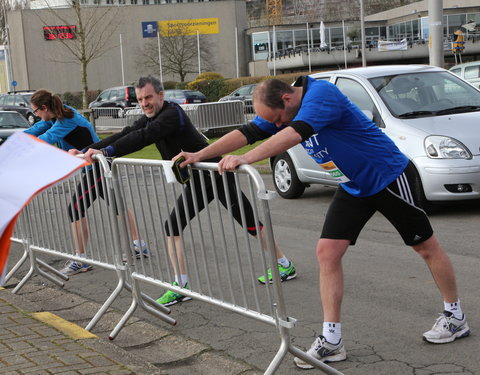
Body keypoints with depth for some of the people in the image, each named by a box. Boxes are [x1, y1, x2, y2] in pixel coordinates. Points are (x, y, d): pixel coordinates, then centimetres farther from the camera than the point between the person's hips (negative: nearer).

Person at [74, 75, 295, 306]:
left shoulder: (172, 114, -23)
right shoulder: (150, 117, 6)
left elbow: (143, 137, -35)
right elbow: (126, 134, 2)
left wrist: (105, 151, -40)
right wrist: (88, 150, -6)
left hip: (217, 176, -9)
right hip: (196, 183, 9)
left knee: (249, 222, 0)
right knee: (172, 227, 0)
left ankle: (285, 265, 17)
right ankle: (181, 285, 5)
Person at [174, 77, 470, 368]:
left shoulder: (321, 93, -29)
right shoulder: (281, 109, -3)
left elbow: (294, 134, -44)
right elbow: (247, 133, -4)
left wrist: (245, 159, -51)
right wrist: (198, 156, -10)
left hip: (389, 176, -8)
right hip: (353, 188, 8)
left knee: (426, 246, 7)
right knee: (327, 252, -3)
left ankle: (455, 317, 26)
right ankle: (331, 341, 0)